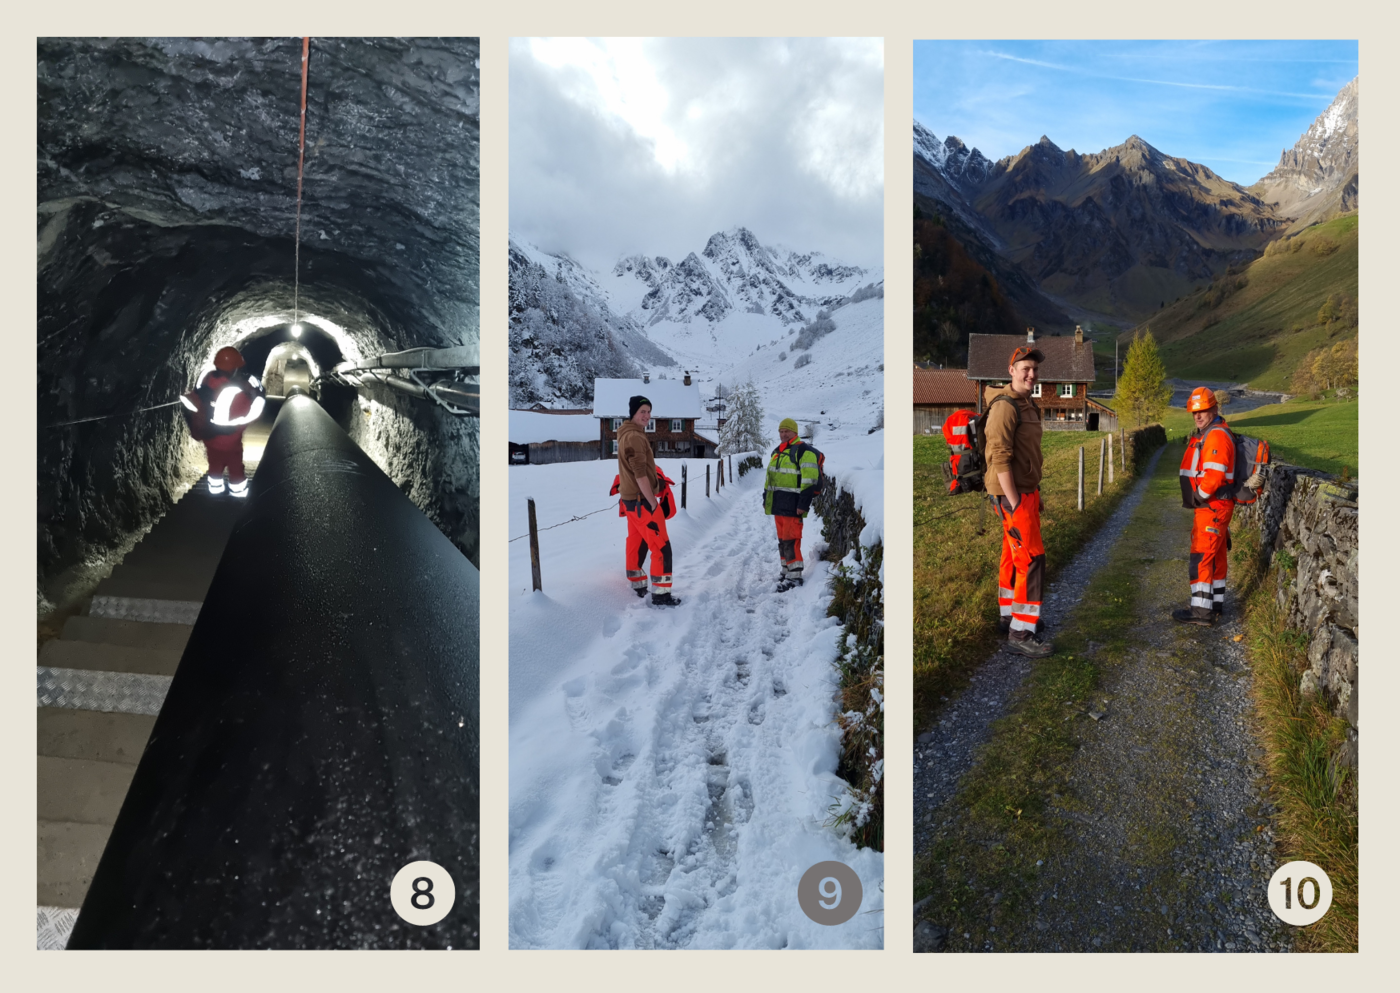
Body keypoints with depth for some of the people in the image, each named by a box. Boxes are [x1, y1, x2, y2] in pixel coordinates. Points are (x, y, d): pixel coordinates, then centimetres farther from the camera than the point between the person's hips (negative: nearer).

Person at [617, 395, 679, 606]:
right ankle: (661, 594, -7)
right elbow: (640, 473, -23)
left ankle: (638, 585, 26)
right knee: (661, 546, -8)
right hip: (641, 500, -10)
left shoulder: (628, 435, 14)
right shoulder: (634, 437, -19)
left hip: (631, 498, 10)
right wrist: (653, 502, -20)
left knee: (637, 543, 17)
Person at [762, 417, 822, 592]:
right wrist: (766, 500, 21)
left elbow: (809, 480, -17)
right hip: (778, 504, 9)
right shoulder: (777, 452, 17)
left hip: (792, 504, -9)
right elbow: (769, 478, 24)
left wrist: (803, 504, -21)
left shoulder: (803, 451, -10)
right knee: (782, 539, 14)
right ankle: (786, 571, 23)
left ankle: (795, 576, -6)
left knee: (790, 540, -10)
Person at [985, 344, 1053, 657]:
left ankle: (1010, 615, 28)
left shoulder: (1028, 406, 14)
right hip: (1013, 495, -10)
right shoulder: (1005, 406, -17)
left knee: (1013, 556, 16)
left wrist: (1035, 495, 19)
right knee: (1031, 558, -11)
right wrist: (1014, 504, -25)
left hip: (1026, 491, 10)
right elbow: (1000, 458, -23)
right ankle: (1021, 633, -8)